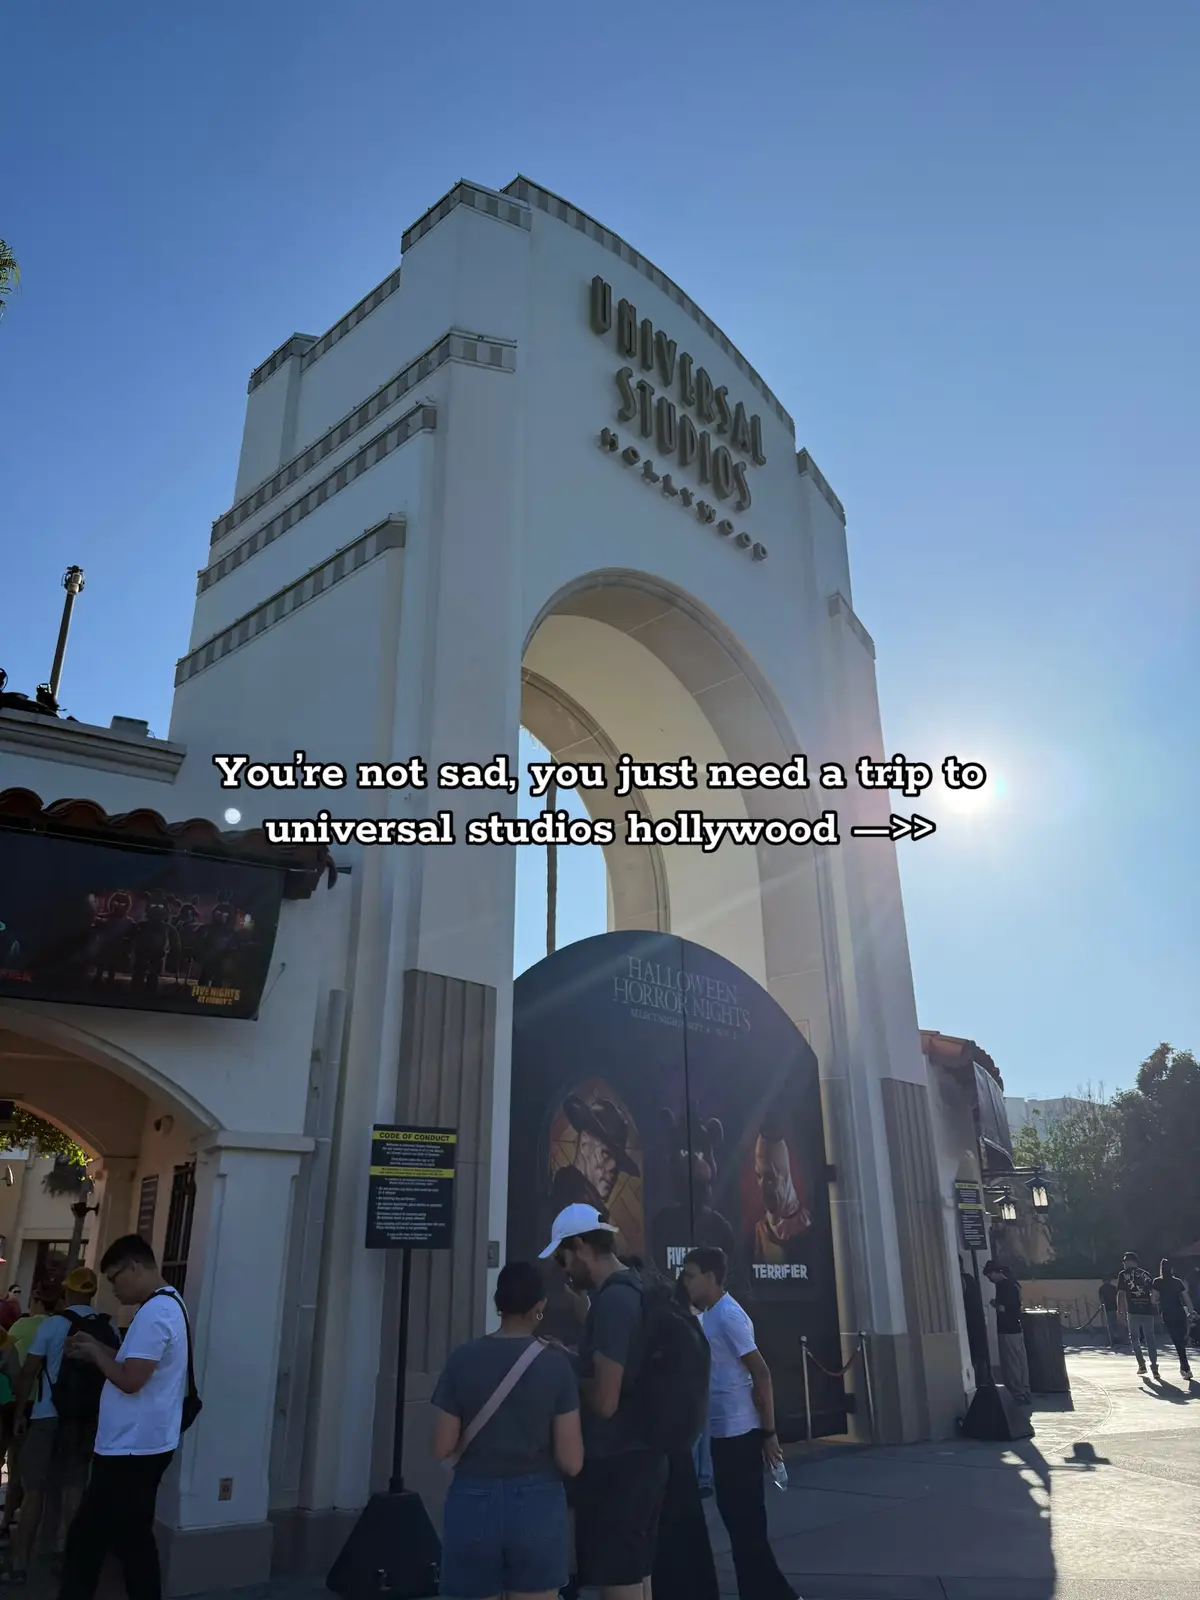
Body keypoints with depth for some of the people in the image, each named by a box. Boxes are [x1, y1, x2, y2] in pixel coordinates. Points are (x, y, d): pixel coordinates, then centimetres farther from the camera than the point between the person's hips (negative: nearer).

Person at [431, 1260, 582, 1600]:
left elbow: (442, 1449, -2)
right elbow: (571, 1461, -8)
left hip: (473, 1504, 1)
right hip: (536, 1505, -1)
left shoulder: (463, 1359, -6)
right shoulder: (555, 1364, -8)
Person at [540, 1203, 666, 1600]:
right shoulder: (636, 1290, 7)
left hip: (615, 1464, -10)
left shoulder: (612, 1300, -22)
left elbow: (604, 1401, -25)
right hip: (640, 1457, 10)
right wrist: (574, 1360, 10)